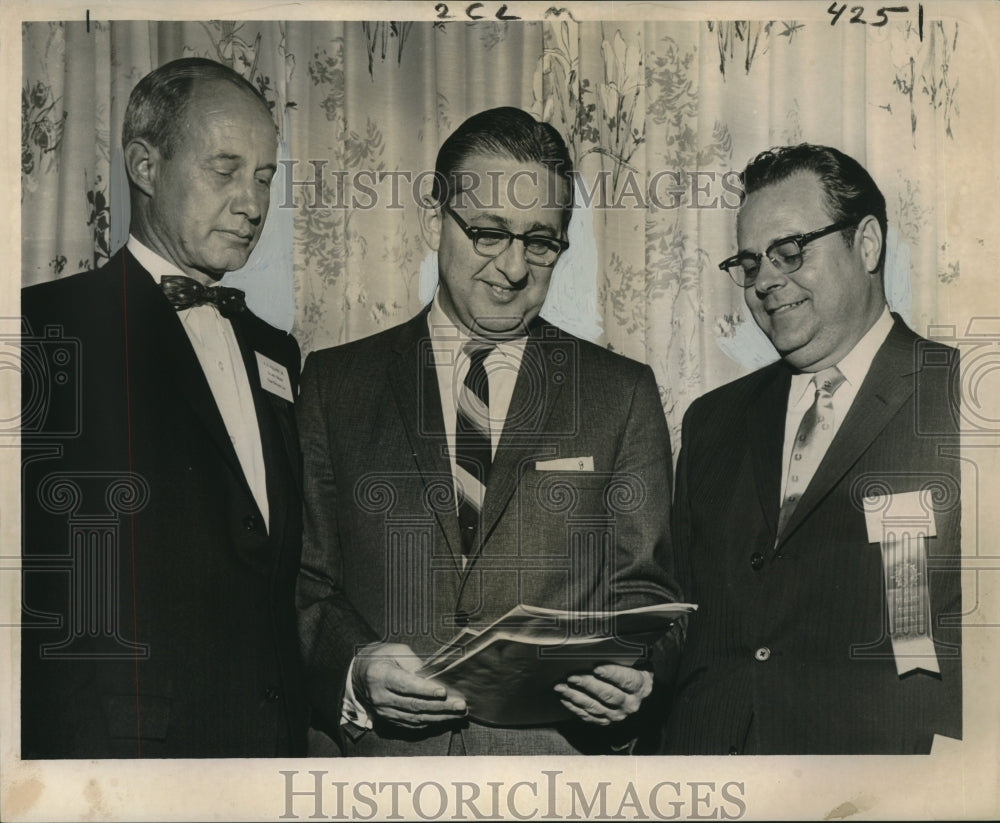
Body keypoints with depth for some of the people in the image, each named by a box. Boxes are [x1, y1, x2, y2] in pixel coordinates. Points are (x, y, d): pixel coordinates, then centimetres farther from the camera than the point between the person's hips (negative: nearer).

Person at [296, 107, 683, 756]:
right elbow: (303, 582, 8)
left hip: (559, 751, 3)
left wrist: (629, 673, -9)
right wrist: (355, 668, -10)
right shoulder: (334, 382, 11)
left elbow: (643, 588, 11)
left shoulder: (624, 394, 12)